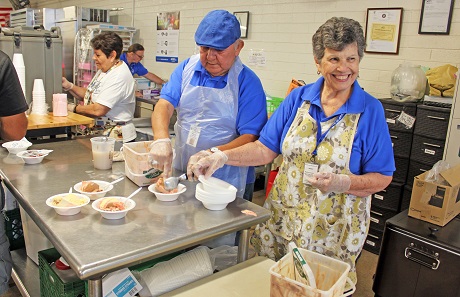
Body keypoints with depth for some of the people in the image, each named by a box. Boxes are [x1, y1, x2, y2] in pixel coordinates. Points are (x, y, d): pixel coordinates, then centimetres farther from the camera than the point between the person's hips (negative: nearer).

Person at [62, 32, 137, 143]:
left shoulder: (119, 76, -19)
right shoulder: (103, 70, 14)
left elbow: (98, 110, -23)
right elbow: (89, 94, 20)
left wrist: (73, 108, -7)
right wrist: (69, 86, 5)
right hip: (98, 133, 9)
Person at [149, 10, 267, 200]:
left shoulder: (248, 82, -14)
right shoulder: (187, 68, -1)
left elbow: (250, 138, -19)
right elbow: (165, 104, -11)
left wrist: (213, 153, -34)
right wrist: (161, 139, -30)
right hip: (181, 173, 4)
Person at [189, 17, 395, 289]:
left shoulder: (370, 110, -8)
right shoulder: (298, 99, 0)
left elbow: (382, 178, -7)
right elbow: (266, 149, -2)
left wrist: (340, 183, -25)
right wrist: (223, 157, -16)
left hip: (333, 229, -2)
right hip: (283, 217, 3)